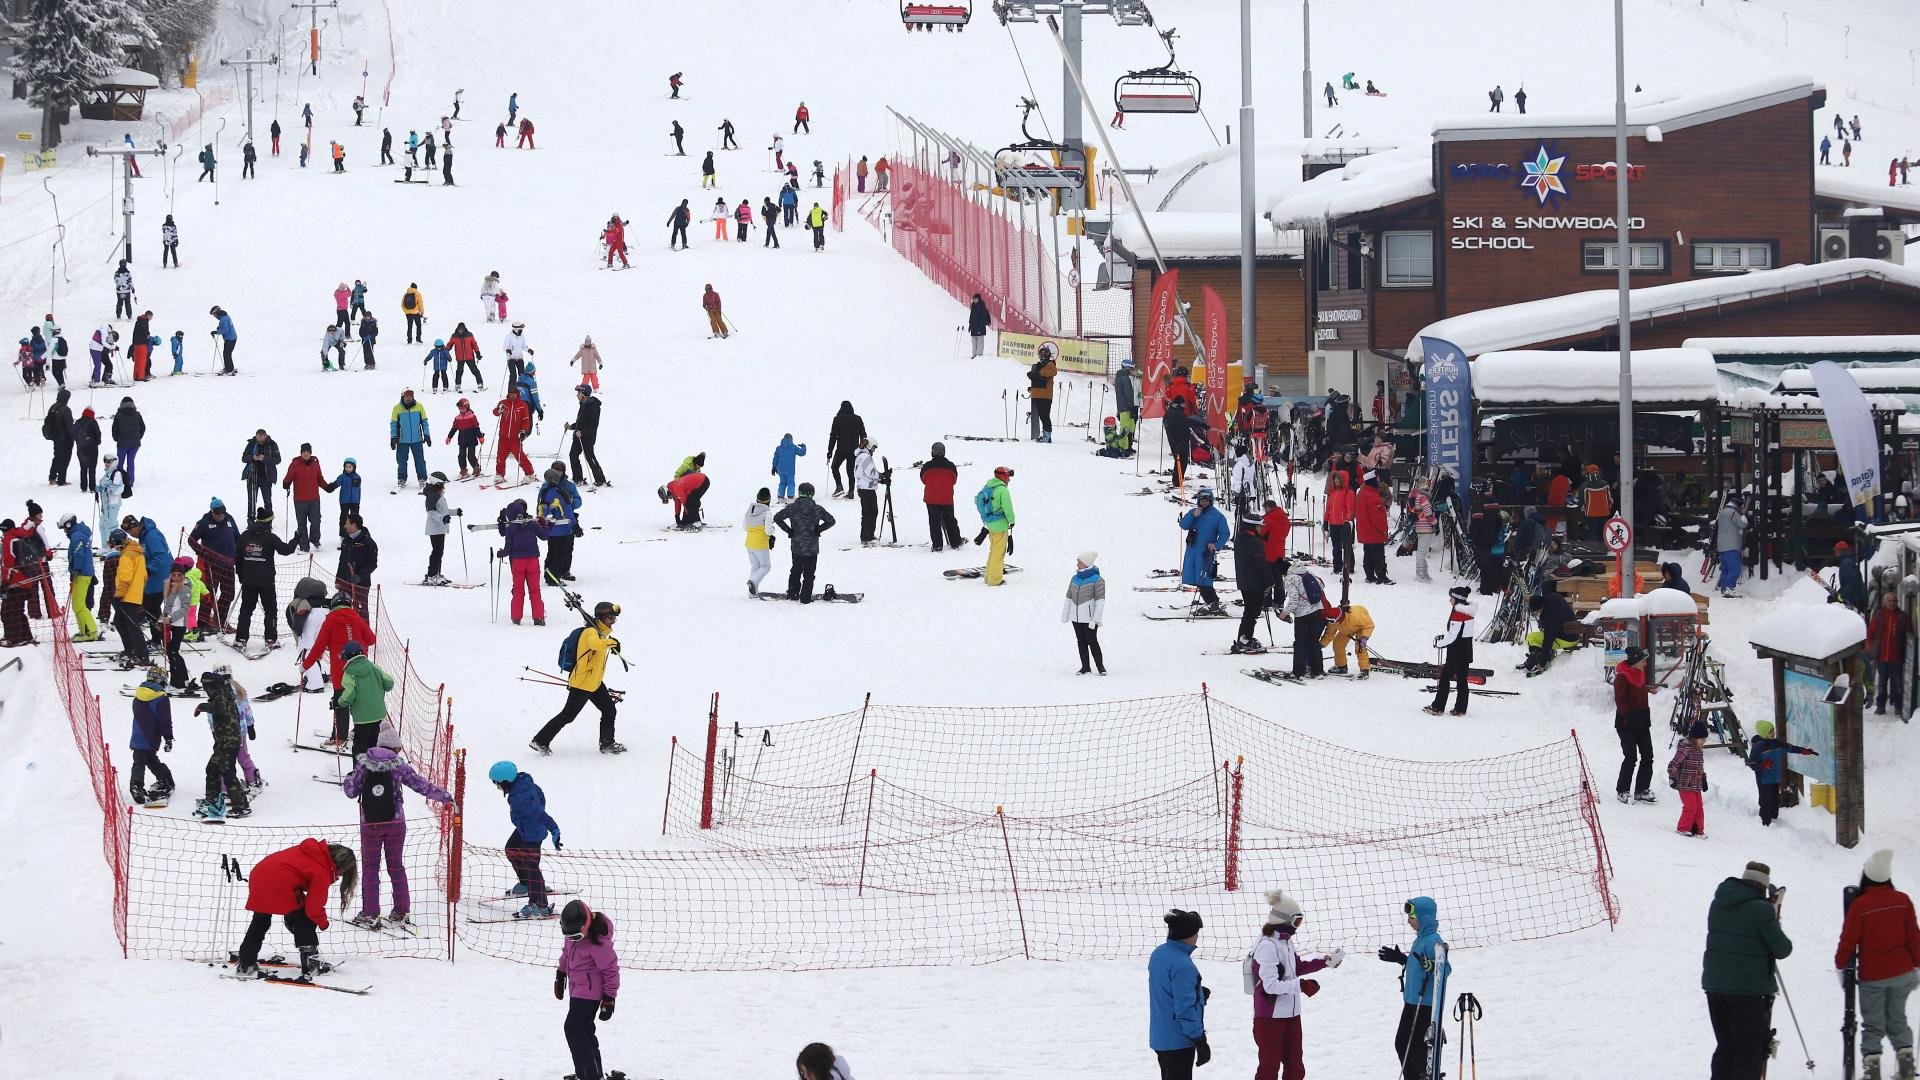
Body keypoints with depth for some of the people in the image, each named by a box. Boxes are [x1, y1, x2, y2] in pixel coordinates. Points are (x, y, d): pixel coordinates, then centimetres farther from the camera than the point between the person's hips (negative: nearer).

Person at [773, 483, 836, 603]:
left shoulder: (792, 508, -4)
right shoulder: (817, 509, -7)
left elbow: (777, 518, -2)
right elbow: (831, 521, -1)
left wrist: (789, 530, 2)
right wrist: (818, 530, 4)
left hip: (796, 547, 2)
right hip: (812, 547, -2)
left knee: (796, 569, 22)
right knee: (809, 573, 7)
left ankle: (792, 593, 25)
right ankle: (805, 597, 6)